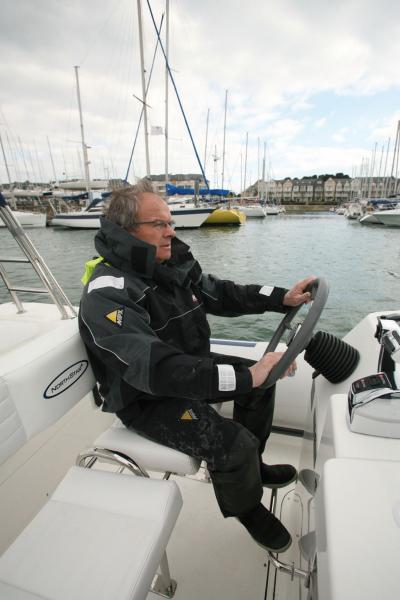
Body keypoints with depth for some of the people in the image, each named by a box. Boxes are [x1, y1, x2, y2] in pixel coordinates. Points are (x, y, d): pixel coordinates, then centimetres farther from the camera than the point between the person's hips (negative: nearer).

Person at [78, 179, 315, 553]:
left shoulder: (175, 262, -4)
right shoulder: (107, 296, -29)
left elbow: (221, 293, 5)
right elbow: (157, 370, -38)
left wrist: (282, 298, -6)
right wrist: (245, 375, -41)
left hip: (187, 366, 8)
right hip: (145, 399, -8)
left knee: (262, 379, 8)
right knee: (235, 444, -20)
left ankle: (250, 465, 30)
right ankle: (247, 509, 18)